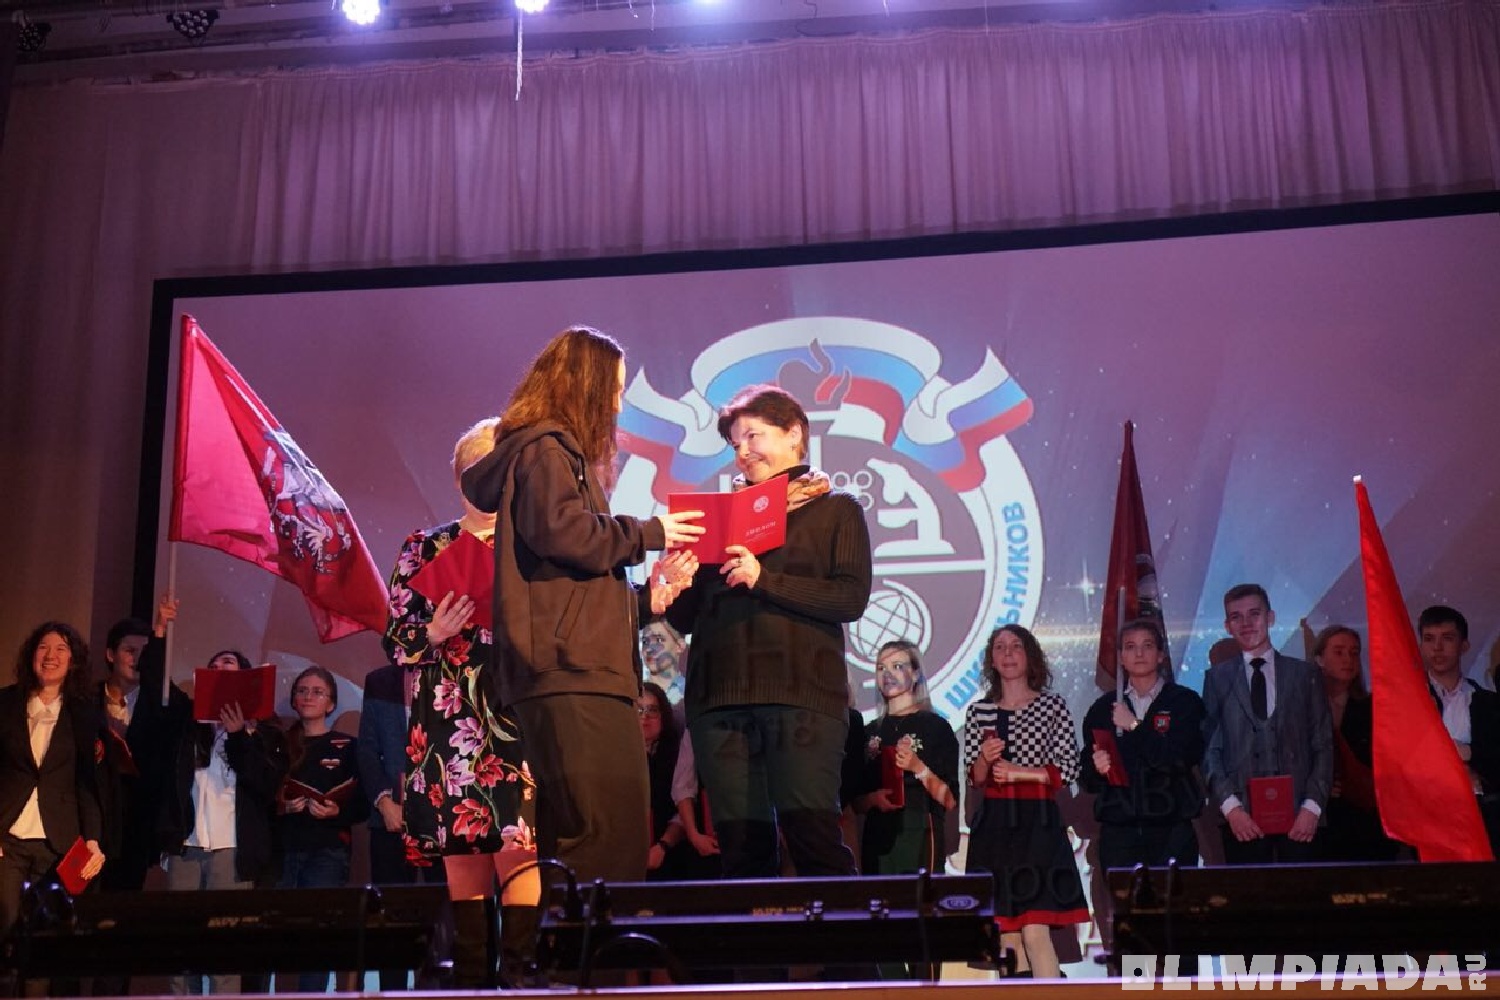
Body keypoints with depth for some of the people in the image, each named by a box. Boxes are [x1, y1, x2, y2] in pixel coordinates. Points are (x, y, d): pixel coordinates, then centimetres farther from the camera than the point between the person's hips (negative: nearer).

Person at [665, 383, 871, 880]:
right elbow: (689, 619, 20)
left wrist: (764, 578, -11)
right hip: (719, 696, 4)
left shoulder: (835, 509, 12)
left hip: (800, 694, -4)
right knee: (741, 847, 1)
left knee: (813, 837, -12)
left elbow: (852, 597, -3)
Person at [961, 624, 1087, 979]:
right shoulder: (978, 711, 11)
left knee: (1035, 932, -13)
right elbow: (973, 781, 10)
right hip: (993, 826, 3)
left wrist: (1021, 772, -11)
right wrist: (984, 760, -10)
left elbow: (1069, 768, 0)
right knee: (1006, 937, 3)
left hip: (1038, 823, -3)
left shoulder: (1052, 705, 4)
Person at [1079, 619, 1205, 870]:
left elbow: (1183, 758, -8)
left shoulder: (1185, 701, 6)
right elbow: (1087, 780, 11)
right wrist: (1096, 768, -11)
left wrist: (1135, 726, -7)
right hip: (1118, 830, 2)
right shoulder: (1103, 708, 12)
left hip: (1171, 831, -2)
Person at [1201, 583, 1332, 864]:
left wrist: (1313, 806, -3)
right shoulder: (1217, 678, 11)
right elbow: (1209, 749, 5)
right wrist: (1230, 806, -7)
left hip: (1299, 819, 1)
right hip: (1243, 819, 0)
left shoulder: (1306, 674, 12)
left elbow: (1323, 746, 9)